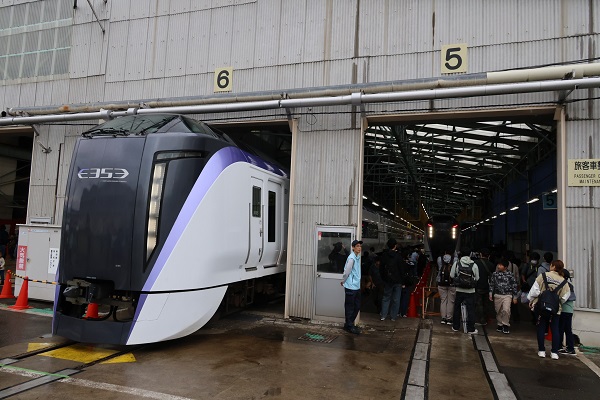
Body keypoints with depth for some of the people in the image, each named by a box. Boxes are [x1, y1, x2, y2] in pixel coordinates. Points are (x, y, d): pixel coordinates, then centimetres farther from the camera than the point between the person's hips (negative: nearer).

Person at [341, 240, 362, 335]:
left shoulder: (358, 257, 11)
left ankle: (349, 324, 26)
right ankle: (349, 326, 12)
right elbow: (347, 271, -18)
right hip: (351, 287, -9)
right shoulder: (351, 258, -18)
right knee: (350, 307, 2)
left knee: (357, 306, 14)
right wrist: (343, 281, -4)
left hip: (357, 286, 9)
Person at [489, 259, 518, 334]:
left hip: (507, 295, -3)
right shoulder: (495, 274, 1)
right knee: (498, 311, 9)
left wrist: (515, 297, 2)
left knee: (506, 310, -19)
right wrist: (490, 294, 5)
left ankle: (506, 325, 0)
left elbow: (514, 286, 1)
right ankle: (500, 324, 27)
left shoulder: (510, 275, -4)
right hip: (497, 295, 3)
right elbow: (491, 284, 9)